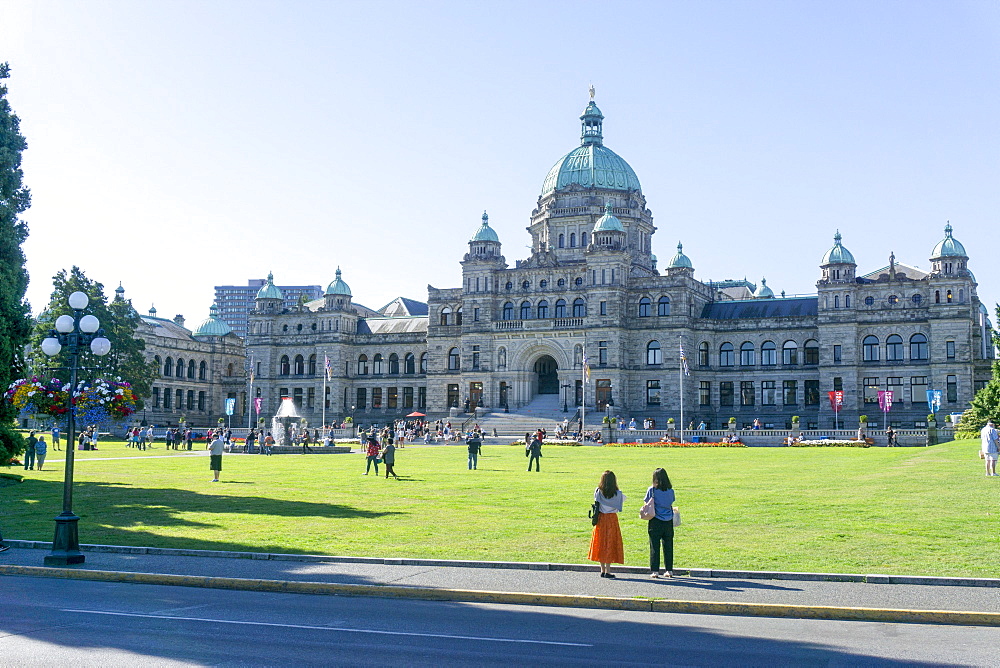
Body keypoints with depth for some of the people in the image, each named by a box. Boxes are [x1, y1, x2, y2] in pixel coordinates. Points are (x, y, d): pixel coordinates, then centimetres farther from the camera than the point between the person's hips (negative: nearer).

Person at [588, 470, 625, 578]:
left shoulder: (598, 492, -6)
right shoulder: (617, 494, -10)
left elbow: (597, 503, 2)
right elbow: (620, 507, -1)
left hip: (600, 519, 2)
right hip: (612, 519, -2)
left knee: (601, 544, 11)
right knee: (610, 544, 4)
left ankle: (603, 570, 16)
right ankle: (607, 571, 2)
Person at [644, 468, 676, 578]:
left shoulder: (652, 490, -7)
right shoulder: (670, 490, 3)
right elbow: (671, 504, 9)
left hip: (656, 521, -3)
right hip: (669, 521, 3)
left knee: (655, 546, 3)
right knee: (668, 546, 10)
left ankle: (655, 570, 3)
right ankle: (669, 570, 13)